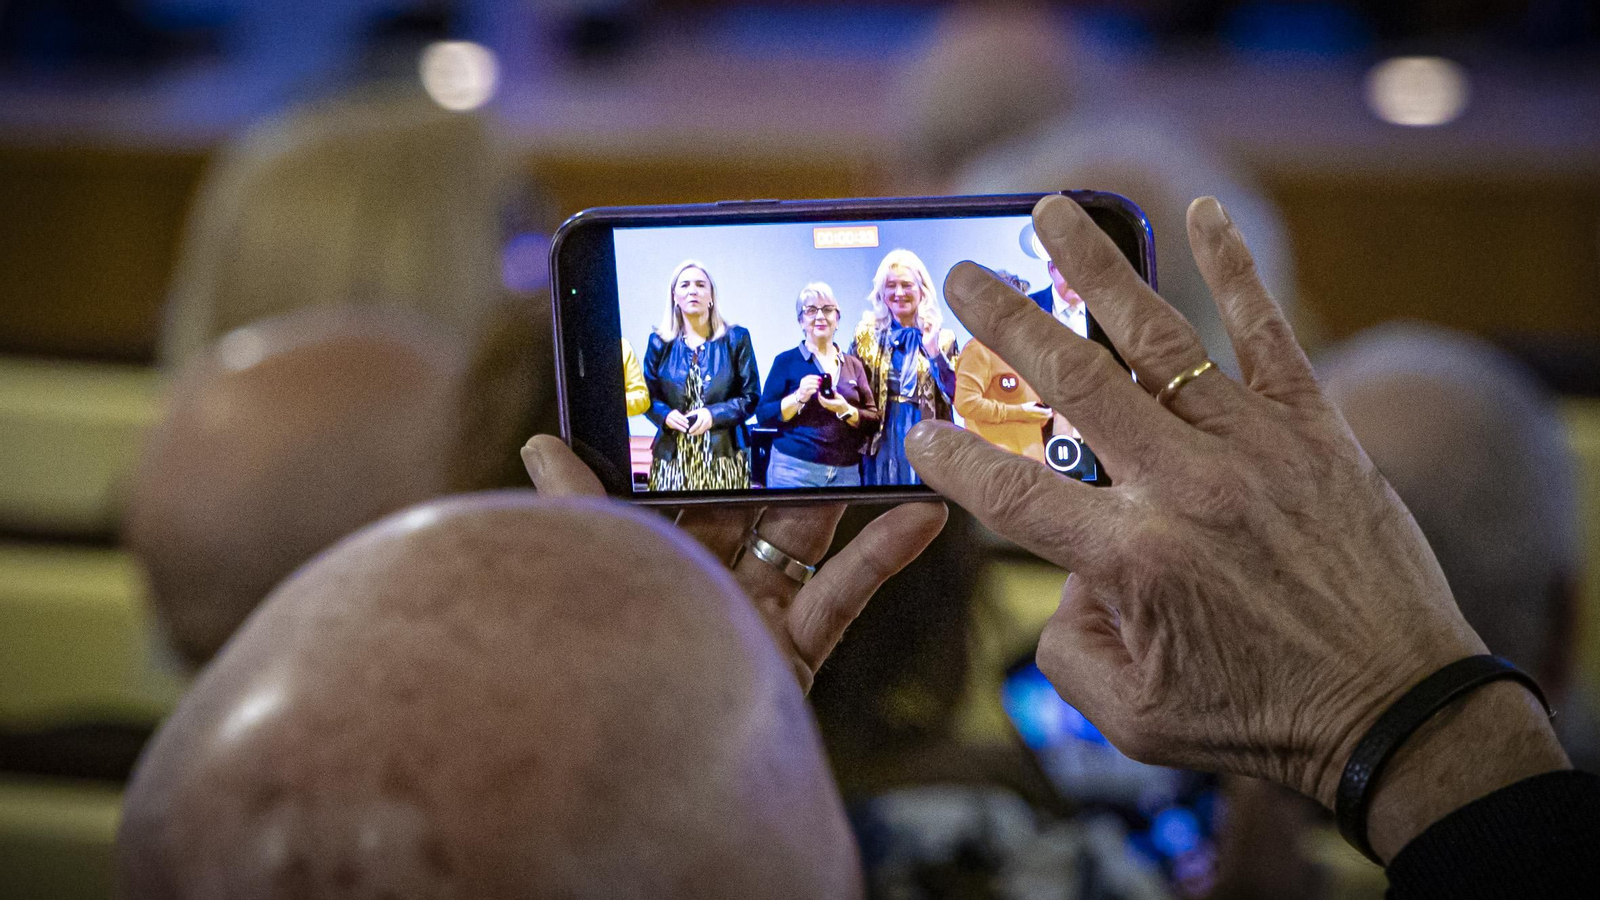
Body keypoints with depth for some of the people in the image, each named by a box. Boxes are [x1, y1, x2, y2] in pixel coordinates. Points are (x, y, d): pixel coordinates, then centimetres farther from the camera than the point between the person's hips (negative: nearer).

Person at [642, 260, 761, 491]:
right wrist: (666, 415, -12)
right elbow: (648, 397, 10)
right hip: (674, 456, 1)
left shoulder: (735, 339, 6)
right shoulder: (660, 343, 10)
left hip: (724, 453, -1)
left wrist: (714, 414, -13)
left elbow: (751, 397, 3)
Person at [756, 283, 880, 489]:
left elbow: (873, 421, 7)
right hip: (795, 470, -3)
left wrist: (846, 410, -11)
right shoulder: (786, 361, 2)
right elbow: (764, 416, -2)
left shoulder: (853, 365, 12)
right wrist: (798, 398, -16)